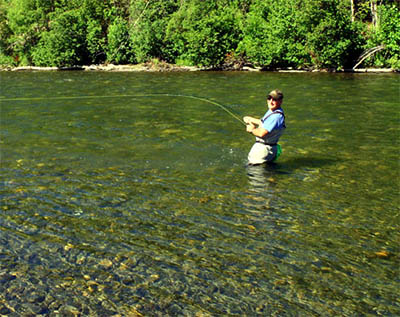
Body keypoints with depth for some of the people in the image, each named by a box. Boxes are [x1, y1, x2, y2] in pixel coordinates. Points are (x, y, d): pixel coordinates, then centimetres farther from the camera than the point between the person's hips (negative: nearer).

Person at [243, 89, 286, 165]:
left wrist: (251, 130, -9)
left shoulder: (277, 116, -25)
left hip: (265, 149, -10)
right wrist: (251, 119, 27)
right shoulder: (271, 111, 7)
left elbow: (262, 133, -28)